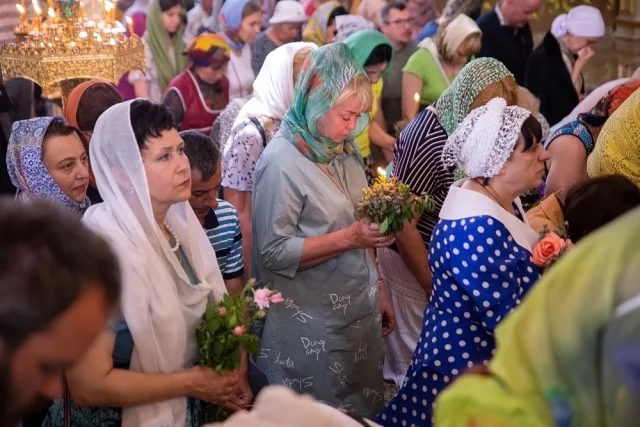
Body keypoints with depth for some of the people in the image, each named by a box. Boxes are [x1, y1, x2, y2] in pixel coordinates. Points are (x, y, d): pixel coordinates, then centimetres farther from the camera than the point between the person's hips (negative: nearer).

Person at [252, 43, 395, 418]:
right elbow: (274, 253, -20)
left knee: (364, 410, 20)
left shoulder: (345, 150, 6)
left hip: (361, 313, 7)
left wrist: (379, 289, 13)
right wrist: (349, 238, -24)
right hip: (313, 327, -7)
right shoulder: (281, 162, -17)